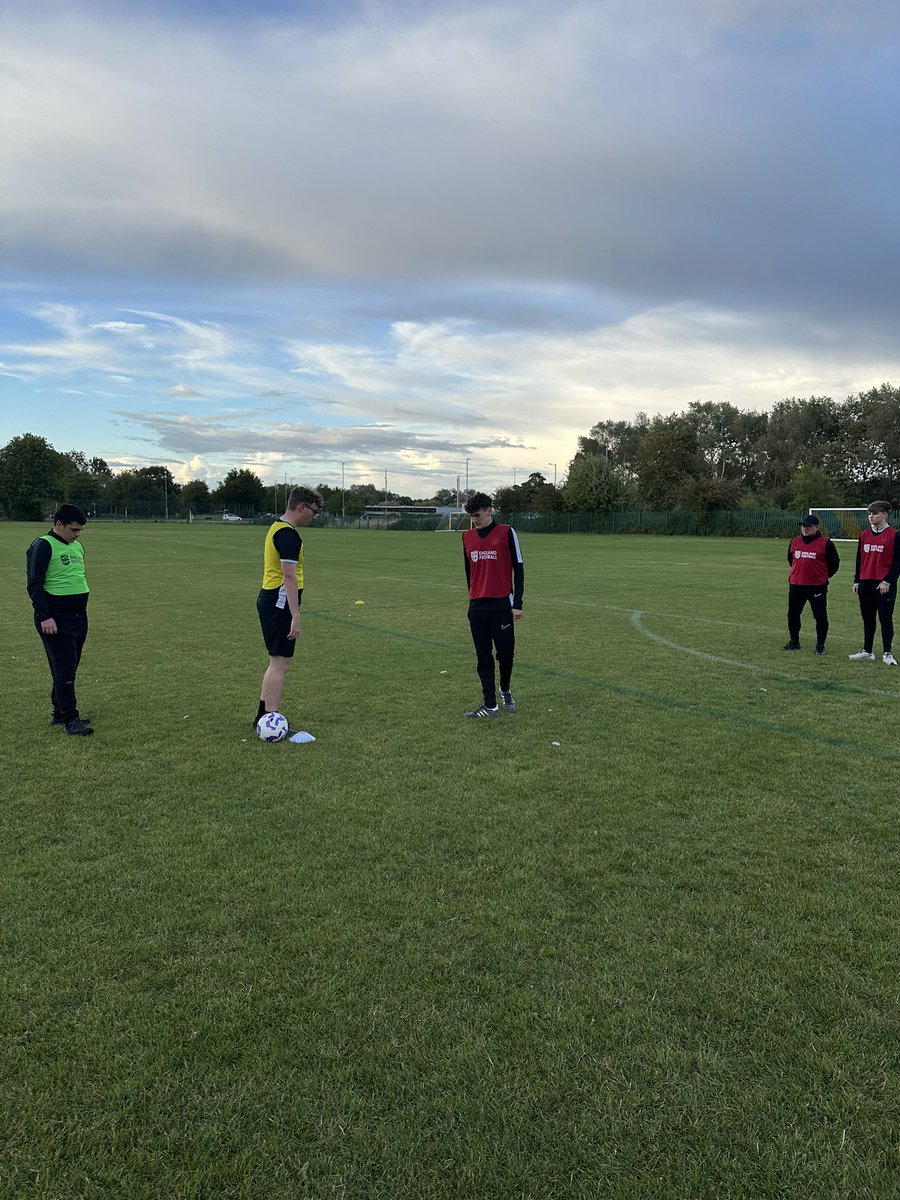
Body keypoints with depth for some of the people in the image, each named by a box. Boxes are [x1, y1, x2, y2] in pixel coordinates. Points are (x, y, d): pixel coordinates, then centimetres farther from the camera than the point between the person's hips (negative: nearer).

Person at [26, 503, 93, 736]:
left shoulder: (77, 546, 14)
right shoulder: (43, 546, -11)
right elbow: (34, 584, -14)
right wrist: (44, 617, -20)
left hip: (78, 617, 8)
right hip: (55, 620, -8)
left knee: (69, 668, 13)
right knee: (64, 669, -6)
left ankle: (60, 713, 24)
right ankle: (70, 719, -1)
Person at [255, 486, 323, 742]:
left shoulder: (277, 527, 14)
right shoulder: (289, 534, -17)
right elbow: (289, 577, -22)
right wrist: (295, 617, -23)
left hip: (269, 599, 10)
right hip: (280, 604, -10)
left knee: (277, 662, 17)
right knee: (280, 664, -6)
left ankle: (263, 718, 25)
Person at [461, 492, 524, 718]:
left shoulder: (506, 532, -4)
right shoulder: (467, 537, 9)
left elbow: (518, 568, -4)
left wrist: (517, 603, -8)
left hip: (502, 605, -4)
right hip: (477, 607, 4)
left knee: (505, 653, 0)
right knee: (483, 658, 4)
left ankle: (505, 691, 28)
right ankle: (490, 705, 10)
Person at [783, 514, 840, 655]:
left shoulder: (826, 543, -7)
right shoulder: (794, 541, 7)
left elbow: (834, 563, 2)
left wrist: (823, 576, 7)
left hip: (817, 587, -4)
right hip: (795, 585, 4)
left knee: (820, 616, -2)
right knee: (792, 614, 11)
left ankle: (820, 645, 9)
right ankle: (794, 642, 26)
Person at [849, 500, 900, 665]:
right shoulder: (864, 534, 10)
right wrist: (857, 580, 11)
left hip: (884, 585, -5)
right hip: (865, 583, 5)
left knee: (885, 619, -2)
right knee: (867, 619, 12)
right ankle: (867, 651, 20)